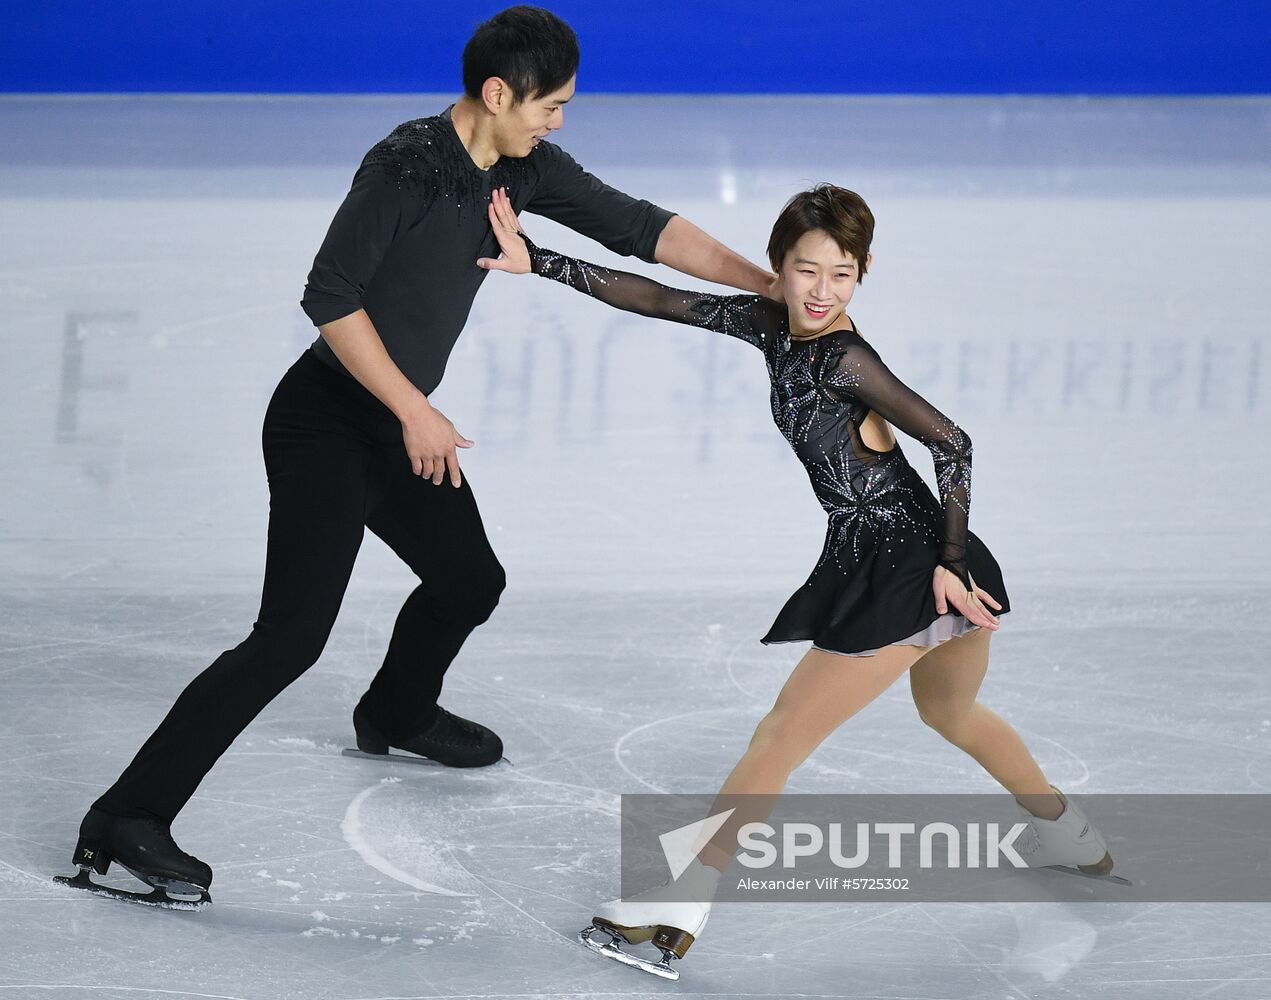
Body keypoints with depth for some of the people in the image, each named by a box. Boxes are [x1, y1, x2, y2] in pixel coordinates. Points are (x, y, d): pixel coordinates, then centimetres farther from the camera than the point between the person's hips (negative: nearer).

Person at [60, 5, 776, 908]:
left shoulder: (524, 169, 2)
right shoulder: (407, 167, -23)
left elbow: (638, 227, 7)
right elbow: (330, 298, -22)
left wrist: (771, 287, 4)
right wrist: (415, 411, -19)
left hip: (398, 426, 9)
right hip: (326, 420, -9)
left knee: (470, 582, 24)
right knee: (292, 633, -18)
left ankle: (397, 714, 57)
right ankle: (126, 823, -20)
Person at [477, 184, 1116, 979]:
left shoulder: (844, 359, -16)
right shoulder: (772, 326, 7)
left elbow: (950, 442, -17)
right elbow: (659, 300, 10)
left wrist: (949, 565, -16)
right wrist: (538, 262, 7)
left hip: (902, 576, -10)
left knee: (782, 736, -7)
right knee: (951, 714, 34)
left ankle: (680, 910, -9)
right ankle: (1076, 843, 53)